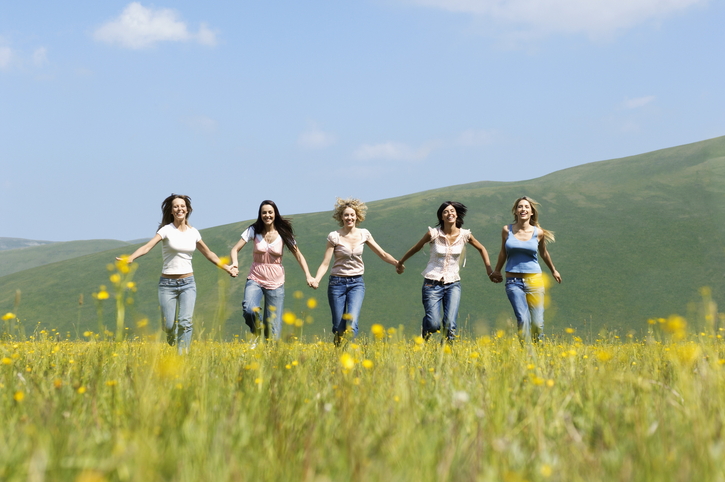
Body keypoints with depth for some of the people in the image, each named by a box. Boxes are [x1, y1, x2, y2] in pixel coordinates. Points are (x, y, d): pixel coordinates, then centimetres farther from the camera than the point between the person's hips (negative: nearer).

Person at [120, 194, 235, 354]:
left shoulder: (193, 232, 7)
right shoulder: (166, 230, -6)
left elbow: (208, 253, 20)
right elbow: (148, 246, -21)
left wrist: (226, 267, 21)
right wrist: (130, 258, -38)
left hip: (188, 283, 2)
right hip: (167, 284, -2)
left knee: (185, 322, -14)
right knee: (169, 326, 0)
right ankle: (173, 346, 33)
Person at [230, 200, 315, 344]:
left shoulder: (283, 233, -3)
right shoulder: (254, 230, -3)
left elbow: (298, 255, 1)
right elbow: (235, 249, -5)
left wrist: (308, 276, -12)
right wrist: (235, 263, -27)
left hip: (276, 283, 0)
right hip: (255, 279, 0)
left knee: (274, 329, -3)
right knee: (249, 310, -28)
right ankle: (256, 332, 4)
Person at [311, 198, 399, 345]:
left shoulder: (364, 234, 2)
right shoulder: (334, 236, -6)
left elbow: (383, 254, 6)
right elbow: (325, 263, -8)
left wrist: (399, 263, -10)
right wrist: (316, 280, -26)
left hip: (357, 283, 1)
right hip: (337, 283, -1)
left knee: (352, 322, -19)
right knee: (339, 327, 1)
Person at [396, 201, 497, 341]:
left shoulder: (464, 235, -3)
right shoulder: (433, 233, -9)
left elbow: (481, 249, 16)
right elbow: (416, 248, 7)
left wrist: (489, 268, 8)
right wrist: (400, 263, 19)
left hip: (453, 284, 2)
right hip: (432, 283, -2)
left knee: (450, 325, -13)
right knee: (434, 325, -10)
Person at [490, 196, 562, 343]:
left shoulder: (538, 232, 1)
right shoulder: (507, 230, 0)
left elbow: (544, 253, 20)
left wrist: (553, 271, 31)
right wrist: (497, 270, 28)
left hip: (534, 280, 1)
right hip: (513, 281, -1)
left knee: (537, 323, -2)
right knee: (523, 319, -16)